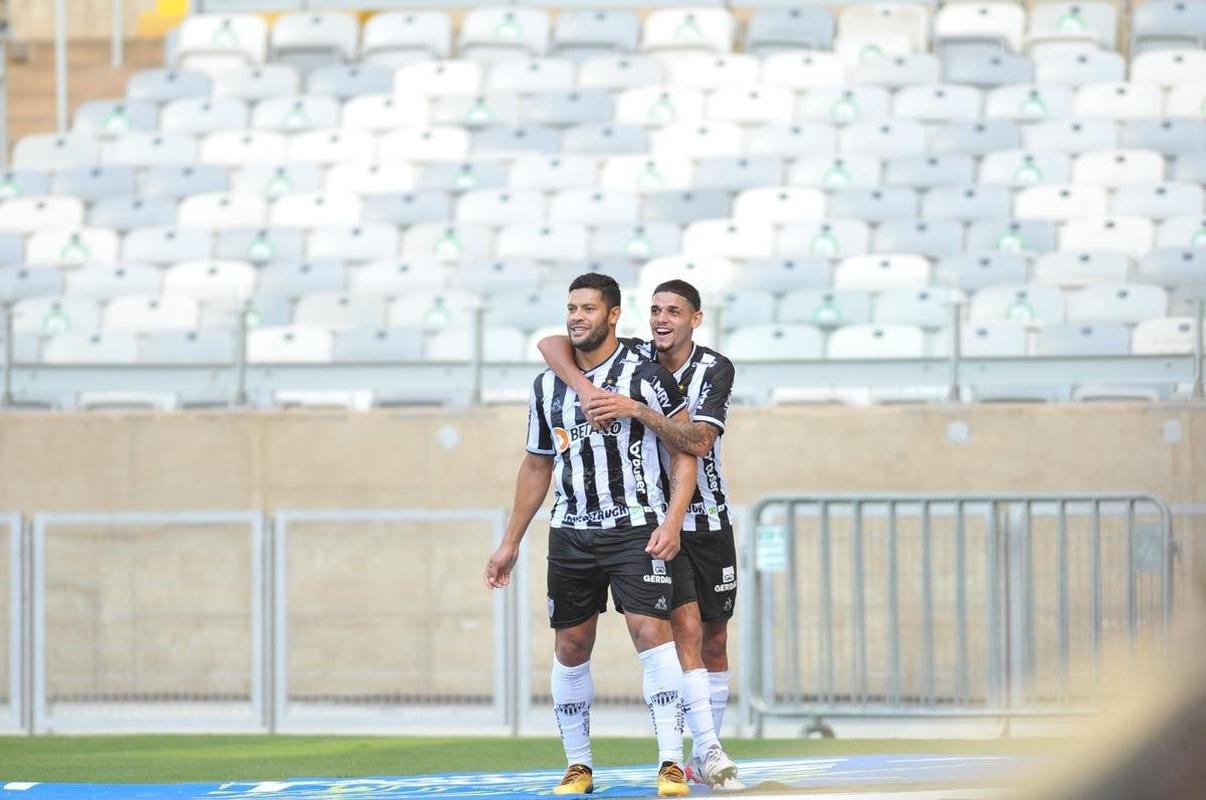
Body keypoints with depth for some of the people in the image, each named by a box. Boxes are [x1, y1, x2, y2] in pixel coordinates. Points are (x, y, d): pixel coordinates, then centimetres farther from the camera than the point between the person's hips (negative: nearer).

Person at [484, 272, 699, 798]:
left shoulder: (644, 376, -5)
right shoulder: (549, 386, 11)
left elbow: (684, 452, -5)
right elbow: (536, 468, 20)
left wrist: (672, 522, -16)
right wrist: (511, 542, 20)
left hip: (636, 531, -5)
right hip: (571, 535, 5)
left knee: (651, 632, -15)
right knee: (570, 646, 5)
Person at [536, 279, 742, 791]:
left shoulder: (715, 370, -8)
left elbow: (698, 441, -23)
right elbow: (551, 345, -12)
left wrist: (635, 409, -31)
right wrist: (585, 389, -28)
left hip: (708, 522, 1)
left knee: (714, 641, 7)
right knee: (686, 629, -16)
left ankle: (704, 760, 18)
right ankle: (709, 750, -22)